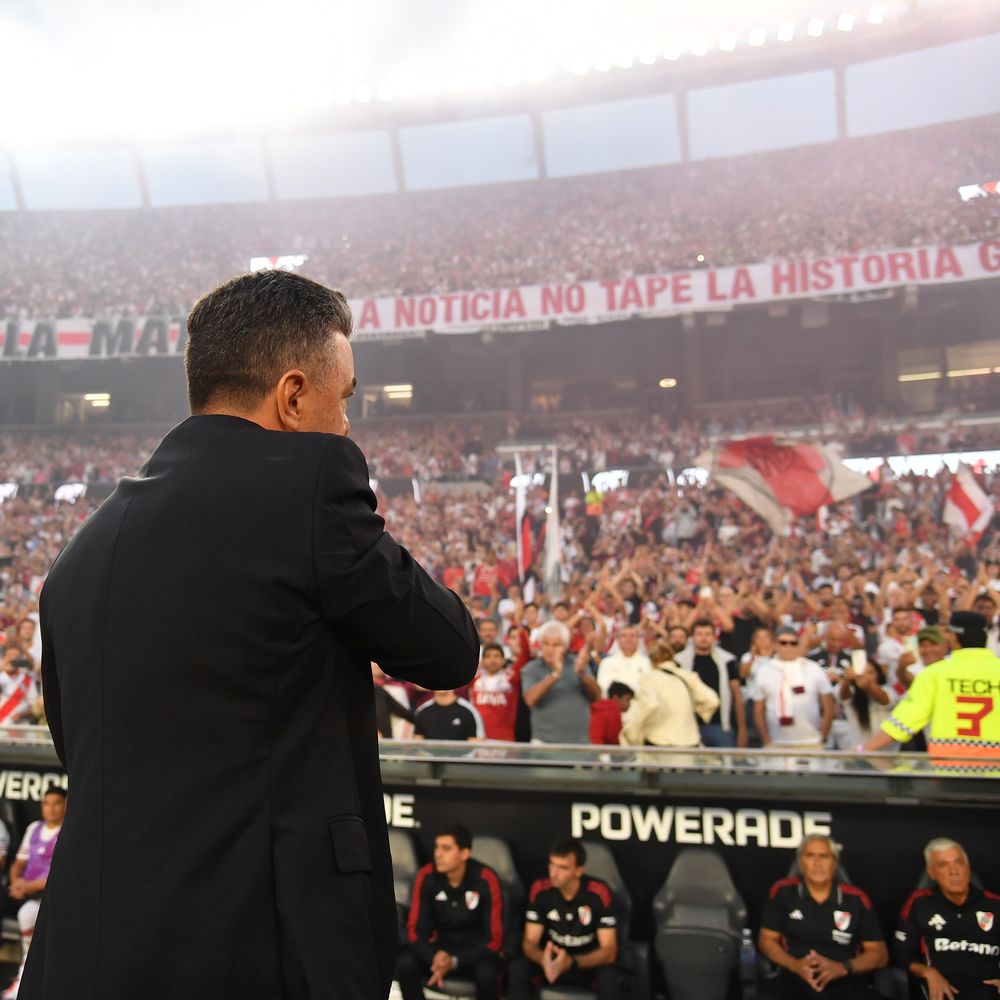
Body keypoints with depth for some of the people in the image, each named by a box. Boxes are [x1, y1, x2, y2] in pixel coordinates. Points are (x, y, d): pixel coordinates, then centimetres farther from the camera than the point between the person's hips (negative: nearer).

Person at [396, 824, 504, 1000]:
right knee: (405, 963, -26)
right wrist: (434, 958, -30)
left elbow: (493, 938, -17)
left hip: (476, 950, -2)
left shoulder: (486, 880, -20)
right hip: (440, 947, 3)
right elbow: (416, 929, -9)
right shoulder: (427, 876, -13)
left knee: (486, 973, -35)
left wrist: (455, 961, -30)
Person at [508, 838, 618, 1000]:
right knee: (517, 966, -27)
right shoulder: (540, 890, -14)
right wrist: (543, 959, -38)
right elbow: (530, 942, -13)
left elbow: (609, 950, -22)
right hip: (552, 959, 2)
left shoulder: (599, 893, -21)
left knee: (608, 975, -34)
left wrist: (571, 963, -39)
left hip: (589, 962, -2)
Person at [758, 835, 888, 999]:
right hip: (796, 978, -1)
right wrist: (795, 965, -11)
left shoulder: (856, 899, 5)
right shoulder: (783, 891, 4)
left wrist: (842, 968, -9)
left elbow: (879, 954, 9)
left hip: (845, 981, 1)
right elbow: (766, 940, 8)